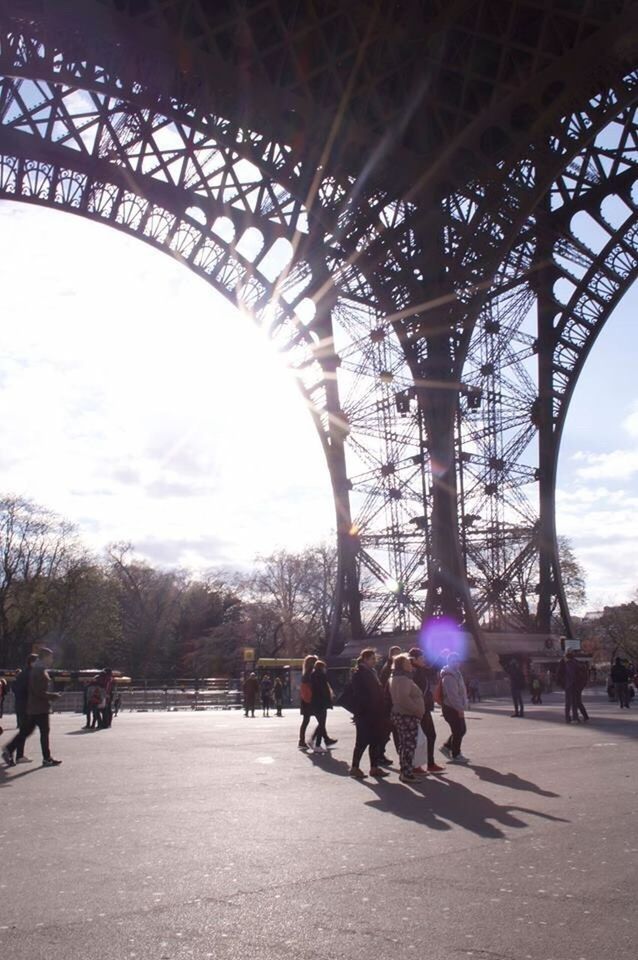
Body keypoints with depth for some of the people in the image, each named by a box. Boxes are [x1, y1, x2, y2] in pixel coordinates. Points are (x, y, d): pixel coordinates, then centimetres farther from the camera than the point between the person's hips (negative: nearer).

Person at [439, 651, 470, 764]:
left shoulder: (455, 673, 14)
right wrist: (460, 708, -23)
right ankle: (456, 755, 10)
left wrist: (461, 707, 18)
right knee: (458, 731, -1)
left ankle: (447, 747, 24)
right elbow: (452, 695, -24)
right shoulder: (449, 677, -20)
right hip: (452, 708, -10)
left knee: (461, 729, 15)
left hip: (455, 708, 10)